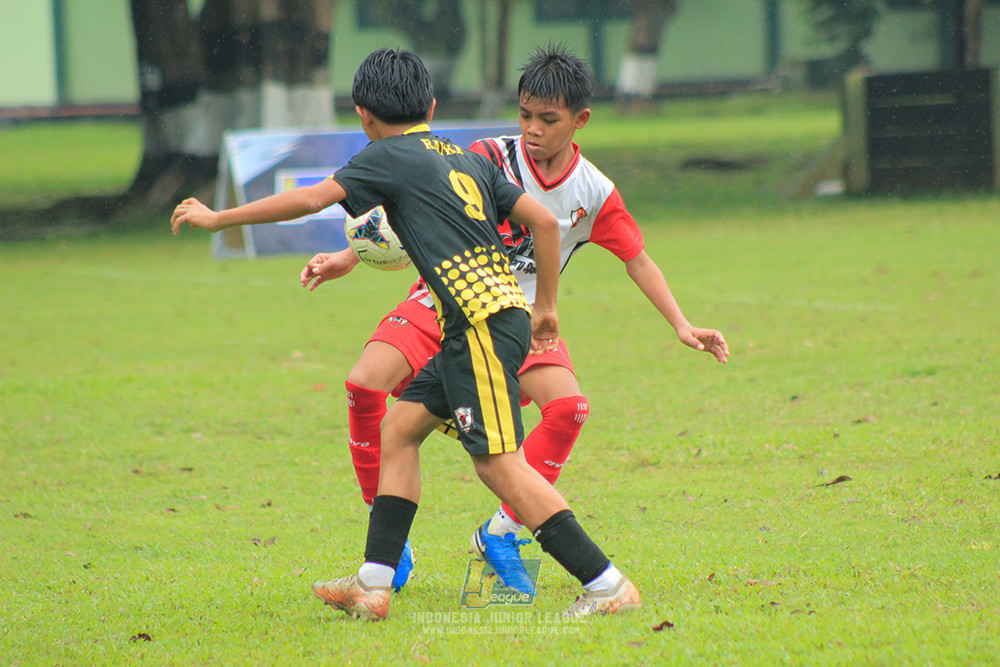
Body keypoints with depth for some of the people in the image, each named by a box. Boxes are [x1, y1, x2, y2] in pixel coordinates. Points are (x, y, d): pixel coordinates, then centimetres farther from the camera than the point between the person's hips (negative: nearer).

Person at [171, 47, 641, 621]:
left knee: (499, 463, -10)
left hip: (483, 322, -9)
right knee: (400, 428, 13)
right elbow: (543, 220, 18)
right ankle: (373, 586, 11)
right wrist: (545, 306, 27)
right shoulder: (470, 160, 21)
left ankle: (608, 584, -13)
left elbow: (311, 199, -6)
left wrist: (217, 218, 2)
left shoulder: (391, 157, 1)